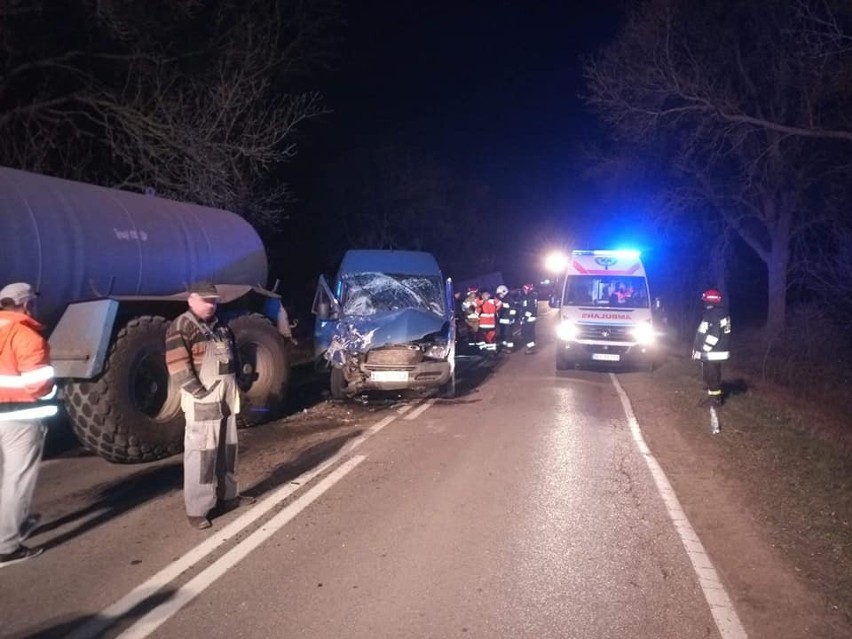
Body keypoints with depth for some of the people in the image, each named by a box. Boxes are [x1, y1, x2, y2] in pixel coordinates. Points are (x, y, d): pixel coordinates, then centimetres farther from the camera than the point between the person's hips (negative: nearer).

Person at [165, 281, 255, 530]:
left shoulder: (220, 327, 16)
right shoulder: (181, 327, -9)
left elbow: (232, 358, 23)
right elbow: (178, 367, -18)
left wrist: (235, 386, 12)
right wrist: (199, 392, -21)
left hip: (227, 398, 8)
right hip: (203, 400, -8)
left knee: (227, 449, 17)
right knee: (201, 453, -6)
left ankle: (228, 495, 31)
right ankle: (197, 509, 0)